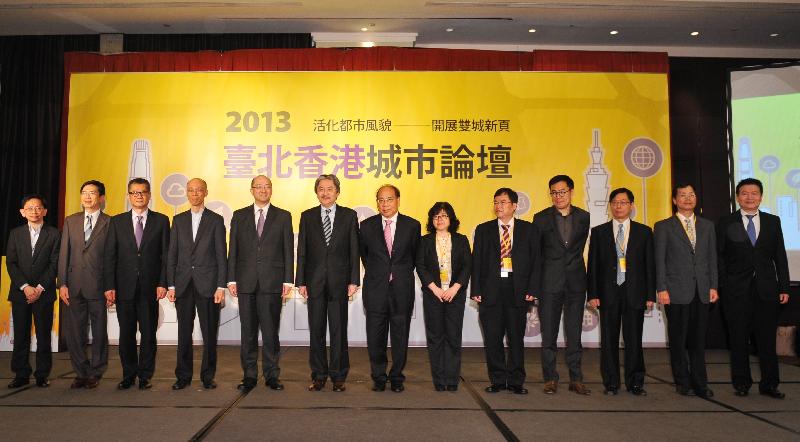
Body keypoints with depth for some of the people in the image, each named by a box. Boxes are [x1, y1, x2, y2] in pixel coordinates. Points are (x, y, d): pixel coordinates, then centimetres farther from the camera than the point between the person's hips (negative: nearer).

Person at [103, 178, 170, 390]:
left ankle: (145, 376, 15)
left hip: (150, 287, -1)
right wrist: (109, 286, -4)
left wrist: (163, 283, -7)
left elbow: (166, 255, 2)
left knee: (149, 334, 4)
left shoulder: (161, 221, 5)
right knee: (126, 334, 7)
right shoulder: (117, 222, 8)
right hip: (124, 287, 1)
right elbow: (110, 256, 4)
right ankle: (128, 375, 19)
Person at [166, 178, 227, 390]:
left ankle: (208, 376, 13)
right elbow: (172, 254, 9)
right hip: (183, 285, 3)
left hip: (207, 284, -2)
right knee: (184, 333, 7)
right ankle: (183, 376, 16)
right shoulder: (178, 220, 11)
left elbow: (221, 255, 0)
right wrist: (170, 285, 2)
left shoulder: (216, 220, 3)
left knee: (209, 333, 2)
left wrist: (221, 286, -7)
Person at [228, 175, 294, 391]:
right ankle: (249, 375, 15)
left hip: (272, 282, -1)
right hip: (246, 282, 2)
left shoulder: (283, 216, 6)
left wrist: (288, 280, -3)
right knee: (248, 332, 6)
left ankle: (272, 375, 11)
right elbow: (233, 250, 8)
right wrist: (231, 279, 1)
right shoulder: (239, 216, 10)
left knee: (271, 331, 1)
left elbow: (288, 250, 4)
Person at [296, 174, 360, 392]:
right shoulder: (307, 216, 7)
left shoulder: (349, 216, 4)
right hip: (315, 282, 1)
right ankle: (318, 376, 17)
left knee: (339, 330, 3)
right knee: (316, 331, 6)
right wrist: (300, 281, -1)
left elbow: (354, 250, 1)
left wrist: (354, 281, -5)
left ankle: (338, 376, 13)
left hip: (339, 282, -1)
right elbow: (302, 251, 5)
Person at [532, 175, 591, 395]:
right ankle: (550, 379, 13)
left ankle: (576, 379, 15)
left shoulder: (584, 218, 5)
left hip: (576, 282, 1)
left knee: (574, 333, 6)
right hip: (550, 283, -1)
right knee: (549, 333, 4)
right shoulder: (541, 218, 2)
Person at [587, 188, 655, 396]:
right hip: (608, 293, 0)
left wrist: (650, 295, -1)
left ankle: (635, 383, 14)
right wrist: (593, 294, -3)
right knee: (609, 340, 4)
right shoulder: (598, 232, 7)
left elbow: (650, 265, 6)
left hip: (634, 293, 0)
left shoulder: (644, 232, 8)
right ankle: (611, 383, 13)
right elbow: (593, 265, 4)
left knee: (634, 340, 3)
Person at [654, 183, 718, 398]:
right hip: (677, 291, -3)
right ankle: (682, 383, 15)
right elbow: (659, 260, -2)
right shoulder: (663, 227, 2)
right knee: (678, 340, 5)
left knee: (698, 339, 7)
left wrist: (713, 286, 4)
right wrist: (662, 289, -8)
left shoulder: (707, 226, 13)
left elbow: (712, 258, 12)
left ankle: (700, 383, 15)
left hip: (701, 291, 3)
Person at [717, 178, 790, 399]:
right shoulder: (726, 223, 2)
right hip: (737, 291, -1)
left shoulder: (773, 222, 8)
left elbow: (780, 256, 8)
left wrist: (784, 287, 3)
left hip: (767, 289, 2)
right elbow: (719, 257, 0)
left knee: (767, 339, 5)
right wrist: (722, 287, -6)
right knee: (739, 339, 6)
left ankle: (769, 384, 16)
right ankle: (741, 383, 17)